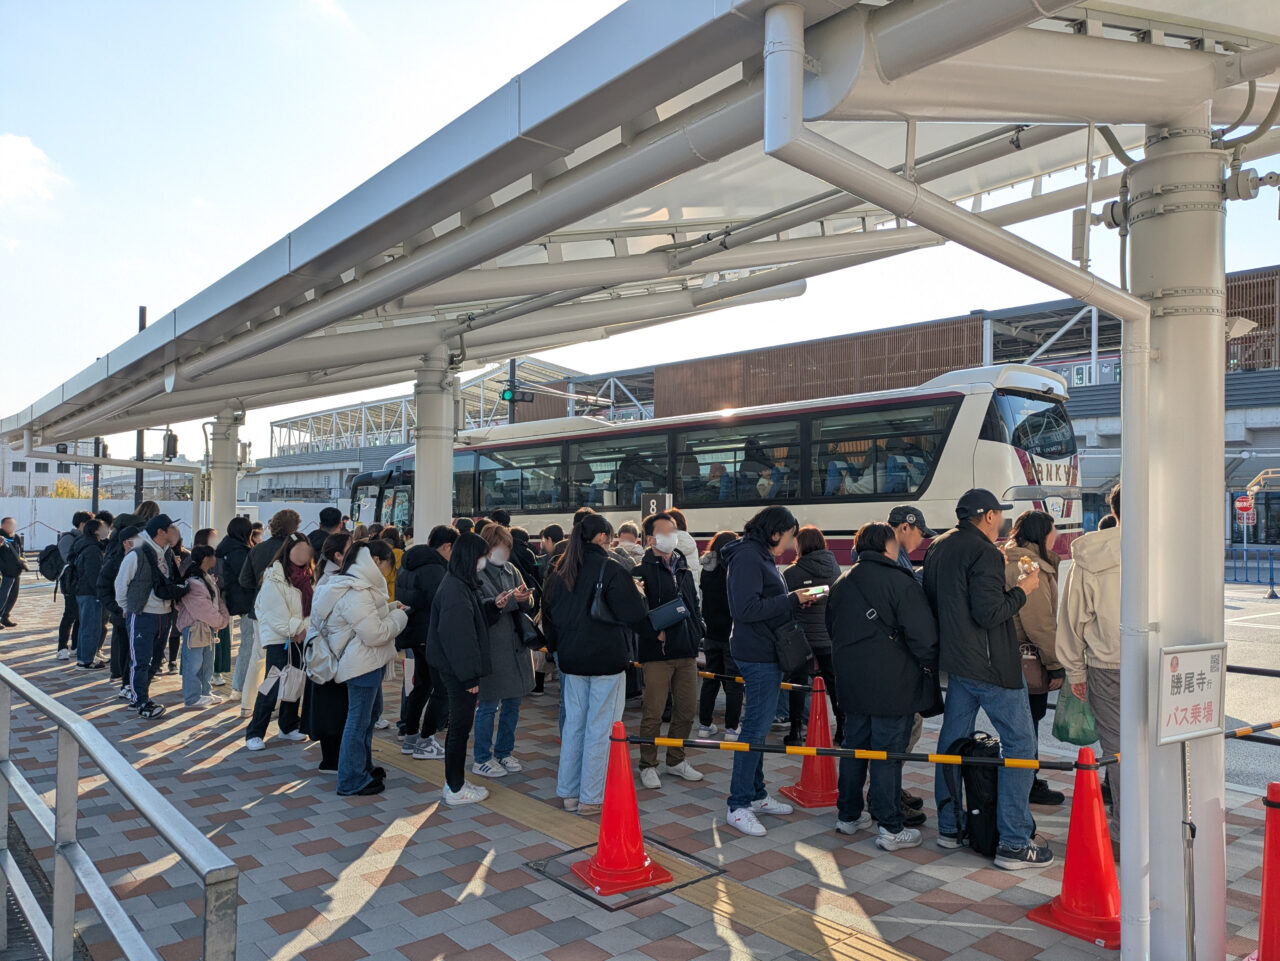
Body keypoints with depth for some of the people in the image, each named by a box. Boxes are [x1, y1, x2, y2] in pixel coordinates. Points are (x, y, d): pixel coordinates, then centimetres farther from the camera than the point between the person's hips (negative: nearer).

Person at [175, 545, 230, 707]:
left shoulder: (208, 578, 12)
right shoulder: (192, 583, -19)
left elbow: (217, 600, 16)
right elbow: (204, 609, -20)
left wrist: (224, 616, 2)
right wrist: (221, 621, -11)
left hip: (209, 626, 10)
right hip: (194, 627, -10)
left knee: (207, 662, 17)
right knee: (194, 662, -2)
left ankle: (204, 692, 28)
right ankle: (193, 697, 6)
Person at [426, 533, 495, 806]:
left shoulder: (462, 585, 11)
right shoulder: (454, 589, -21)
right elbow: (458, 637, -24)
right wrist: (469, 675, -22)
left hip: (457, 670, 10)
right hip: (458, 671, -10)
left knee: (459, 724, 17)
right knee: (460, 726, 0)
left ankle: (455, 782, 28)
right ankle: (455, 790, 11)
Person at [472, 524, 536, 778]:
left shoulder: (511, 570, 12)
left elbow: (529, 603, 8)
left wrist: (523, 598, -14)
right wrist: (504, 602, -28)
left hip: (516, 645, 7)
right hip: (490, 646, -7)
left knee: (513, 703, 14)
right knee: (488, 706, 1)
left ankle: (504, 752, 29)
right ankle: (482, 760, 14)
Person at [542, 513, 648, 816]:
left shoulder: (559, 572, 8)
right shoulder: (610, 569, -13)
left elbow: (549, 617, 17)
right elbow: (634, 615, -17)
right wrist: (637, 594, 3)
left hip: (571, 659, 6)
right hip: (606, 659, -6)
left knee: (573, 723, 14)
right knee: (600, 728, 1)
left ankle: (569, 792, 21)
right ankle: (591, 798, 7)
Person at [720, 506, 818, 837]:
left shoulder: (763, 557, 17)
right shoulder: (748, 557, -15)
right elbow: (746, 609, -24)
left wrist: (798, 602, 5)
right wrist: (791, 601, -16)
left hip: (767, 653, 10)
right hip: (758, 655, -10)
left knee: (759, 725, 16)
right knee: (755, 727, -7)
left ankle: (756, 794, 26)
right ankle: (738, 805, 1)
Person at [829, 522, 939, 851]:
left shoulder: (840, 583, 10)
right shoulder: (900, 581, -13)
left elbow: (831, 626, 20)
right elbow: (922, 634, -14)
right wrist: (930, 666, 0)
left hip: (851, 683, 7)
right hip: (892, 685, -7)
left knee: (853, 746, 16)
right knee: (888, 753, -1)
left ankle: (848, 815, 26)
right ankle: (891, 829, 6)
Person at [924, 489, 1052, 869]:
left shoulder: (937, 549, 11)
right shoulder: (983, 552, -16)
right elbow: (989, 613, -21)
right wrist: (1023, 589, -8)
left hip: (954, 661, 9)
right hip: (991, 665, -9)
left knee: (953, 738, 15)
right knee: (1020, 743, -1)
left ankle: (948, 826, 24)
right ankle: (1014, 843, -1)